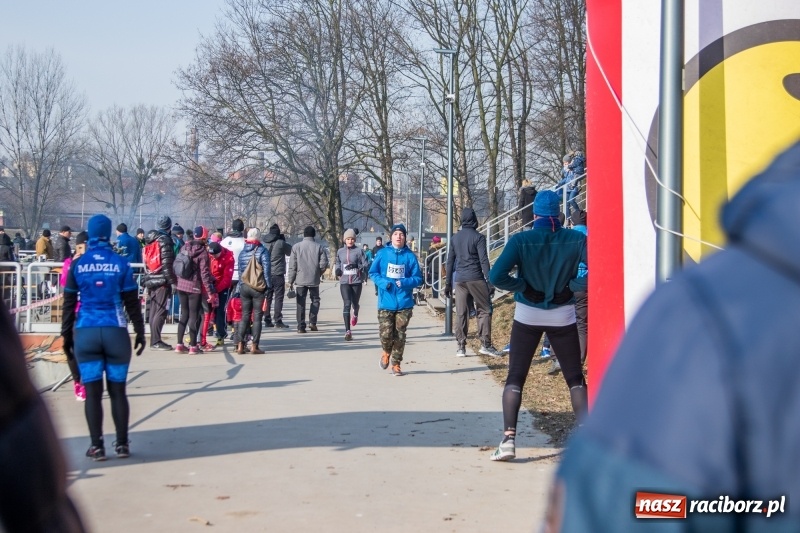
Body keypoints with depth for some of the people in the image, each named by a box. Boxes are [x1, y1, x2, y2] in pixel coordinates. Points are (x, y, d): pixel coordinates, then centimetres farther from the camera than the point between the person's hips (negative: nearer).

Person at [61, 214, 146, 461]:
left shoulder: (77, 265, 2)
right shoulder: (121, 264, 0)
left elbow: (69, 304, 5)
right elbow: (132, 303, 2)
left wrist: (66, 334, 12)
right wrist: (140, 333, 10)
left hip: (86, 333, 0)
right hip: (116, 332, 0)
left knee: (92, 391, 3)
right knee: (117, 390, 8)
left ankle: (96, 446, 3)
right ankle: (122, 443, 12)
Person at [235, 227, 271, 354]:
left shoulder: (242, 252, 8)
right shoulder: (262, 251, -7)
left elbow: (240, 271, 10)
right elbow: (267, 270, -11)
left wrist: (240, 287, 13)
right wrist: (268, 286, -7)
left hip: (244, 287, 4)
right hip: (258, 288, -4)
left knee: (245, 316, 9)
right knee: (257, 317, 0)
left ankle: (240, 345, 4)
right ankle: (254, 346, -2)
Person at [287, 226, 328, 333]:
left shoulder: (296, 247, -1)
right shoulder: (318, 247, -1)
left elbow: (292, 266, -2)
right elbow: (324, 264, -5)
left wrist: (291, 281, 2)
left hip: (300, 280, 0)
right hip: (314, 280, 0)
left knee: (301, 303, 5)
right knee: (315, 300, 16)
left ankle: (301, 326, 2)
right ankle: (312, 322, 3)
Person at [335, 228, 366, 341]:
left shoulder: (358, 251, -3)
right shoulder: (340, 251, 7)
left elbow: (365, 264, -5)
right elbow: (337, 263, 22)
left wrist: (356, 266, -21)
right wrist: (337, 270, 3)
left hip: (356, 281, -1)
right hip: (344, 282, 1)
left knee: (355, 303, 13)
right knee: (347, 304, -12)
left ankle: (355, 314, 52)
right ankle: (348, 331, -13)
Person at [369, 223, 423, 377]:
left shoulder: (410, 256, 1)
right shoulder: (383, 254, 2)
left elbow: (418, 278, 2)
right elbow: (373, 272, 6)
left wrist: (405, 282, -15)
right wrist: (383, 282, -11)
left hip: (404, 302, 0)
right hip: (386, 302, 0)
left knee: (400, 335, 3)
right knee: (386, 333, -7)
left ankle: (396, 364, 15)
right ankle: (386, 352, 25)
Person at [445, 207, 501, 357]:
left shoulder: (455, 238, 11)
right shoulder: (478, 237, -4)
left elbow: (450, 262, 13)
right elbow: (484, 260, -10)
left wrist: (448, 283, 18)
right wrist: (490, 281, -10)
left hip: (460, 280, 5)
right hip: (476, 279, -5)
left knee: (461, 313, 5)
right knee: (484, 310, 2)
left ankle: (461, 347, 3)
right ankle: (485, 344, -5)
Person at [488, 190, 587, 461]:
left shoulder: (520, 240, -11)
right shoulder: (576, 239, -7)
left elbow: (496, 276, -21)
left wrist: (522, 286, -8)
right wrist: (573, 285, -7)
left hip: (527, 315, -1)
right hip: (563, 316, 1)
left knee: (515, 378, 6)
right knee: (575, 378, 13)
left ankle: (508, 440, -5)